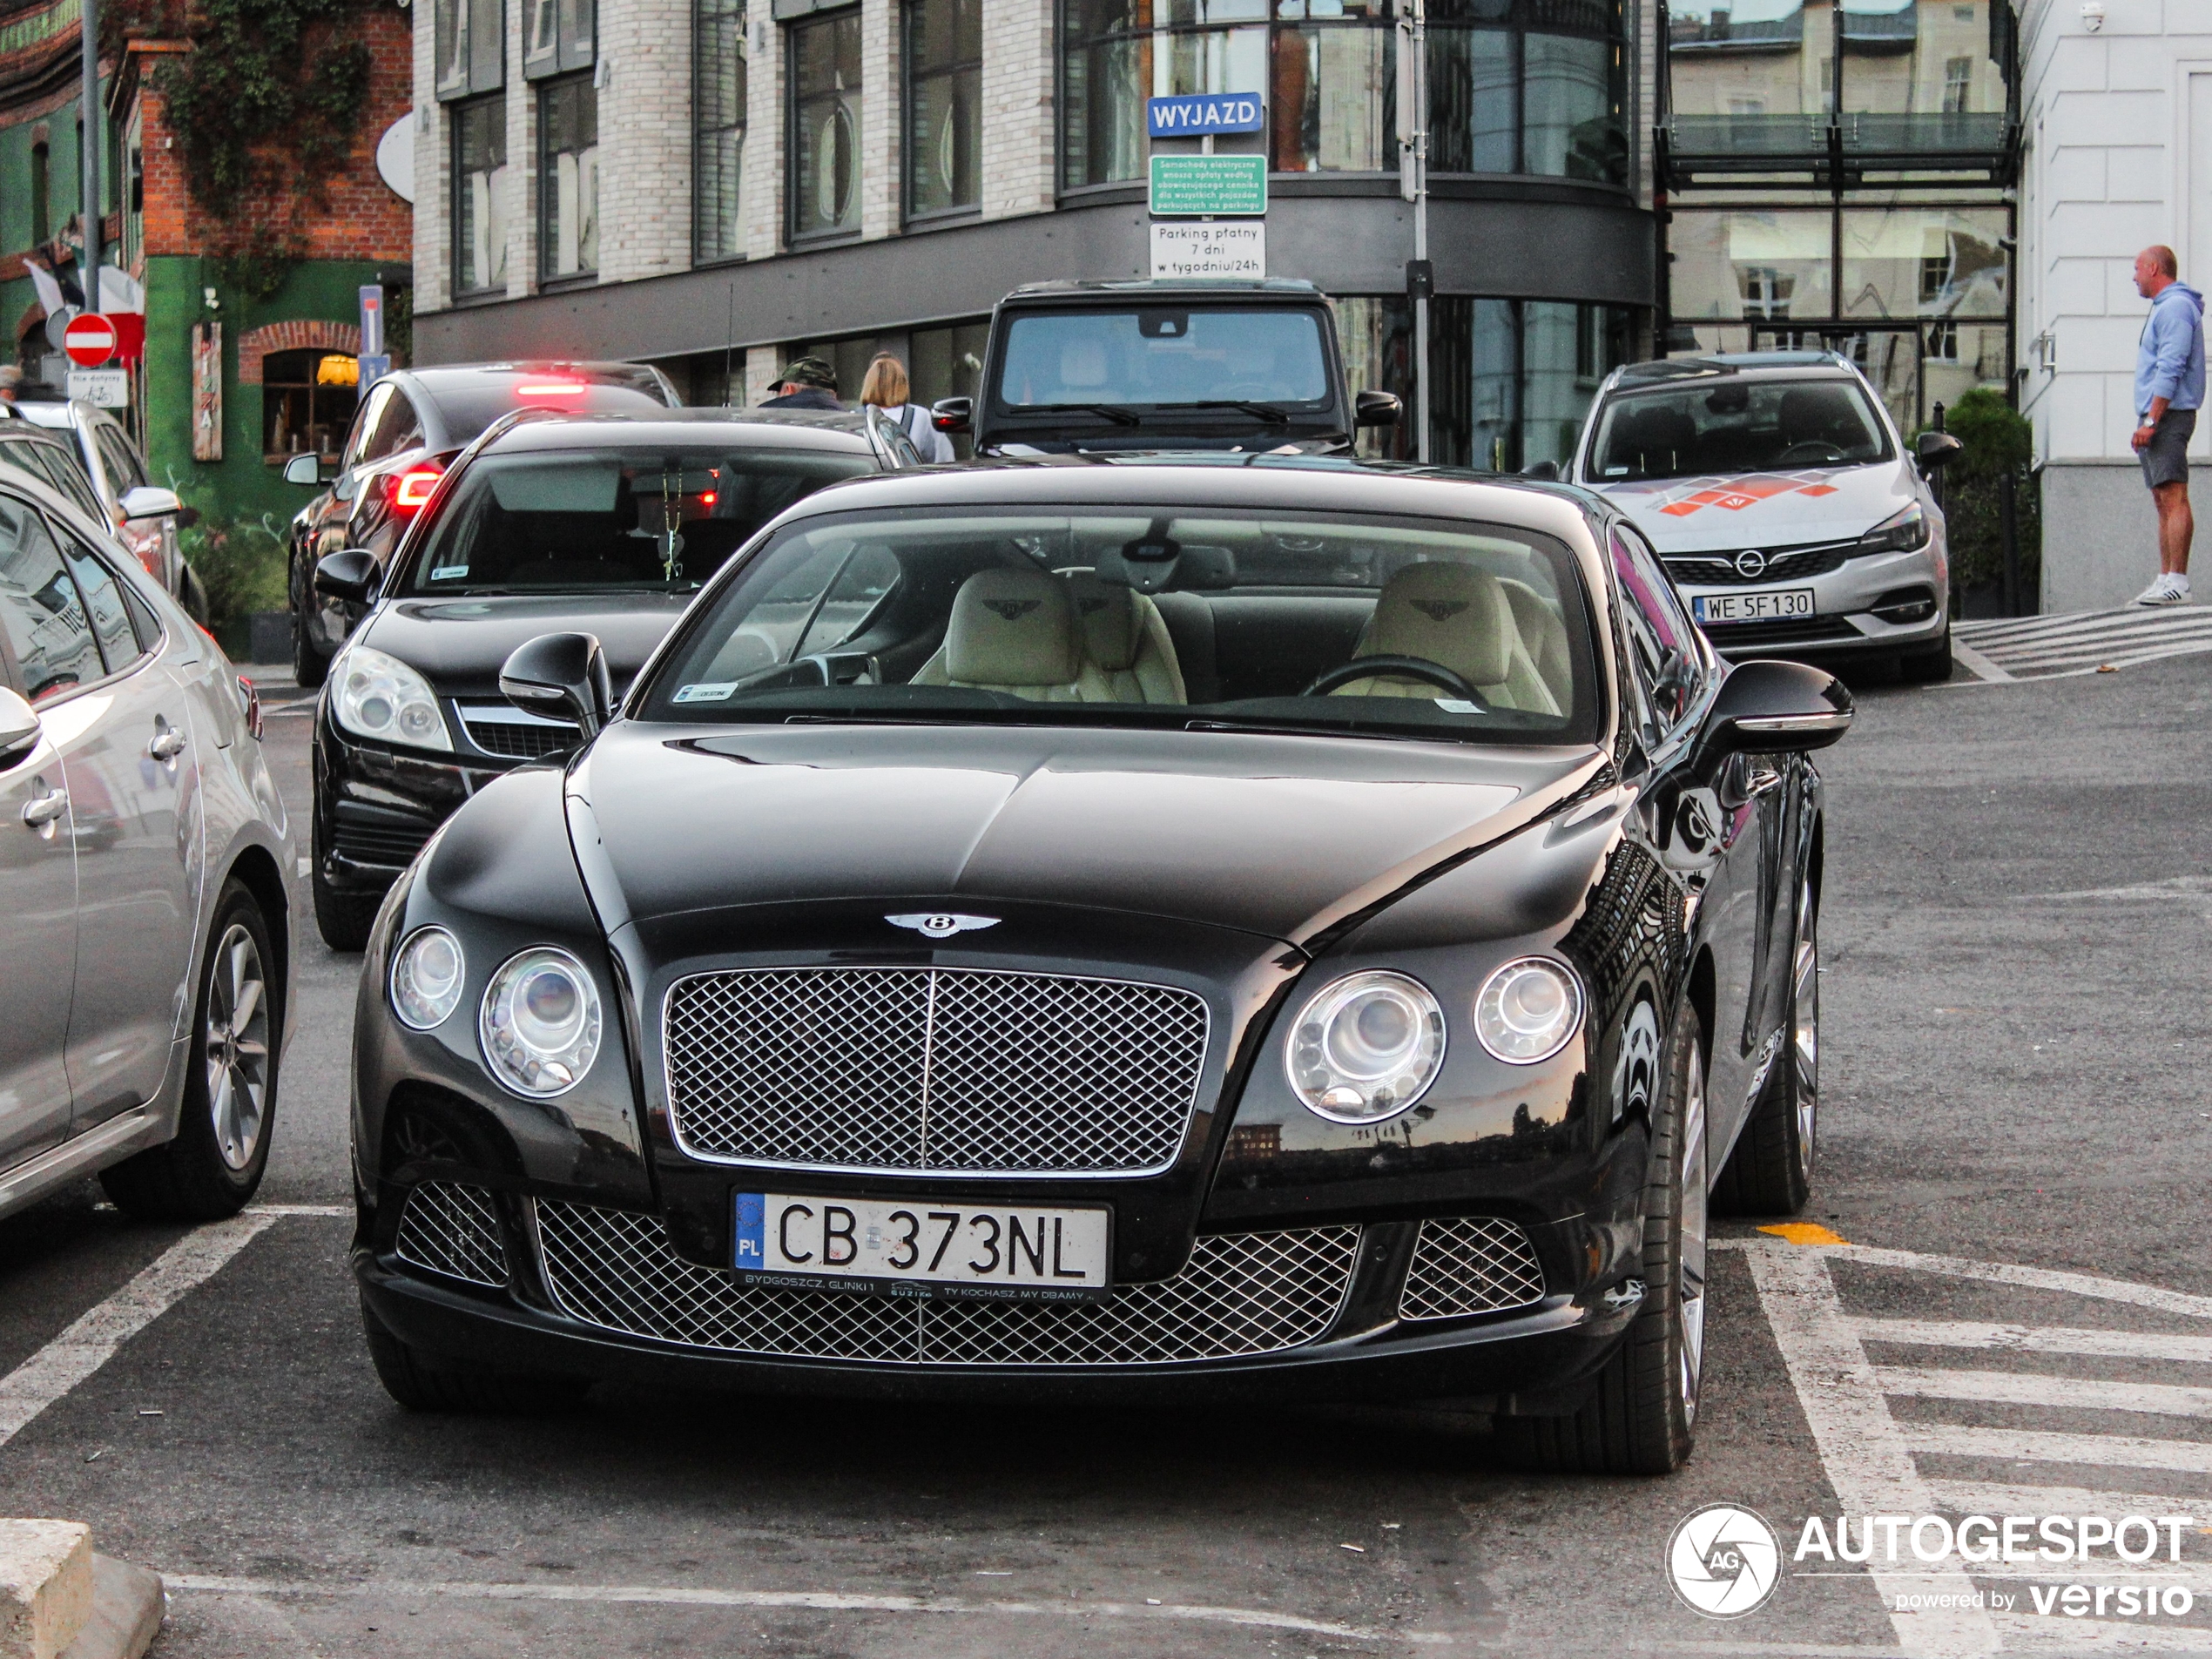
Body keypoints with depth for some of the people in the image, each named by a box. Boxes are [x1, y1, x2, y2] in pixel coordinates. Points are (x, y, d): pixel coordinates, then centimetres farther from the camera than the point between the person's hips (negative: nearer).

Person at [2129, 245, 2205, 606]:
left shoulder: (2175, 307, -11)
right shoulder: (2165, 307, 22)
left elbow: (2170, 370, -20)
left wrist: (2151, 421, -23)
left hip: (2168, 415, -11)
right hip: (2158, 417, 11)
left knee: (2173, 496, -15)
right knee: (2163, 501, 10)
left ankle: (2177, 583, -21)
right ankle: (2166, 579, 11)